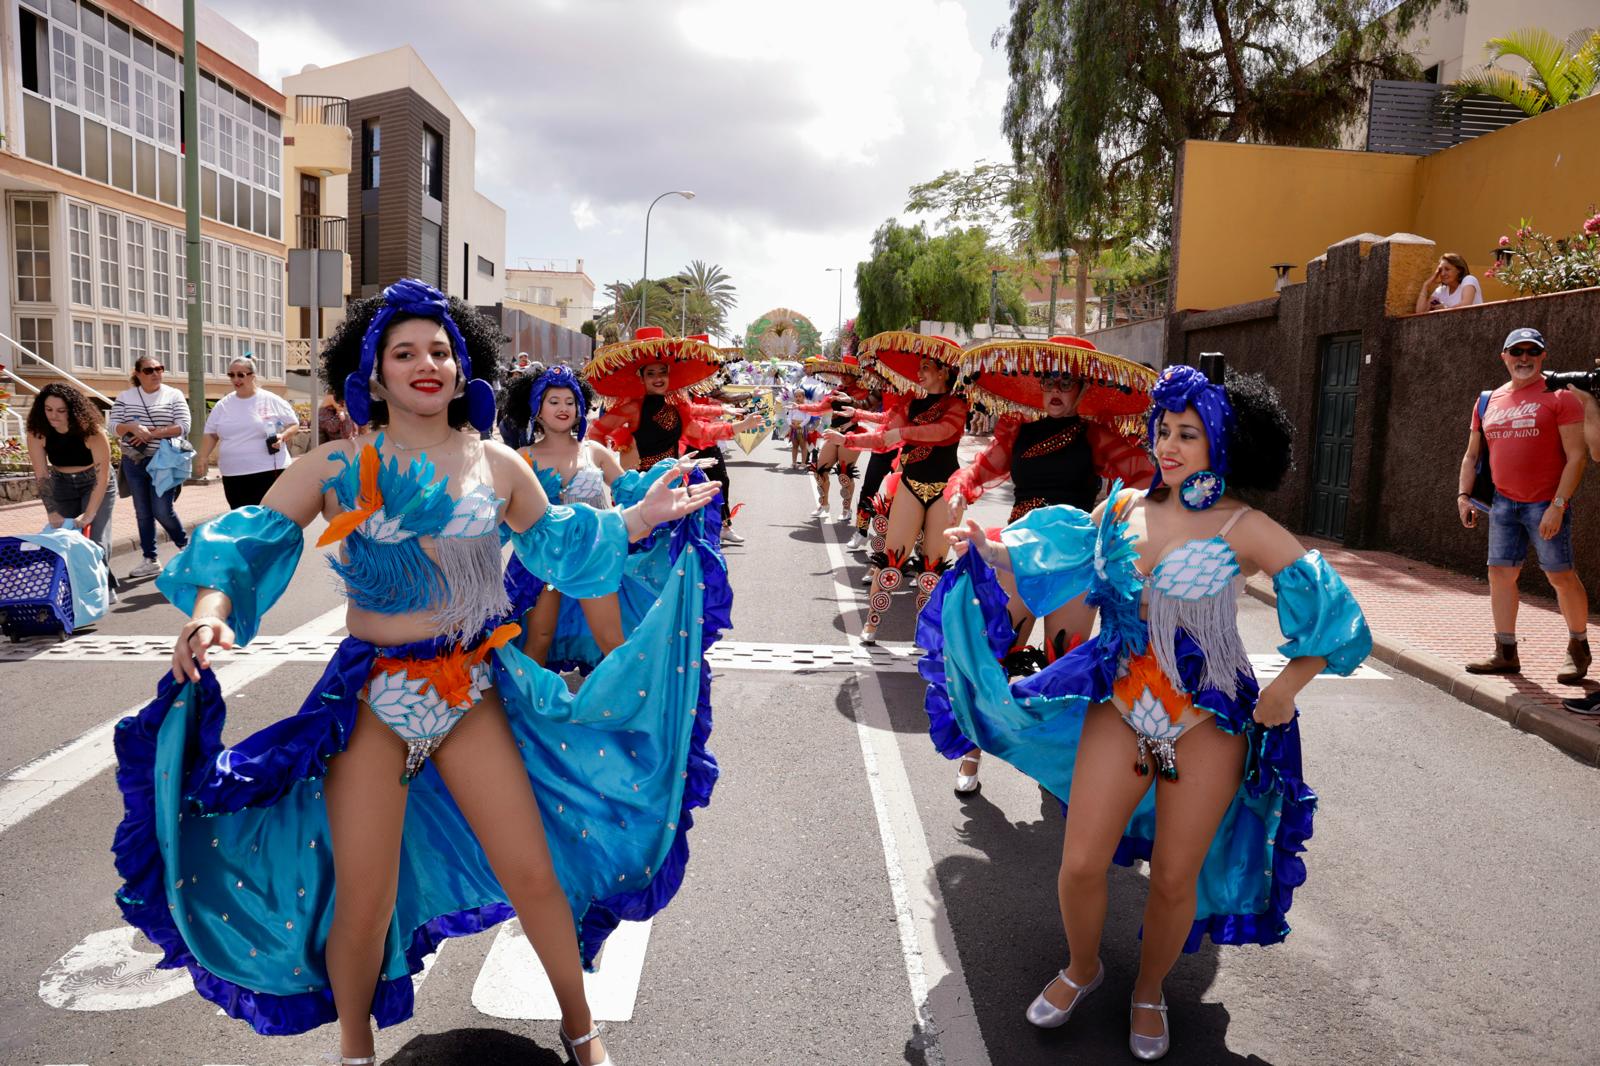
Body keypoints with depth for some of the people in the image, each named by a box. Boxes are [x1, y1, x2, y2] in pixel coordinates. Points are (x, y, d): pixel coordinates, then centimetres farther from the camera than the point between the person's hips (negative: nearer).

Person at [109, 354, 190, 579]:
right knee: (143, 513, 7)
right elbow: (114, 426, 0)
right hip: (134, 462, 3)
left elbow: (183, 427, -9)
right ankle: (150, 561, 14)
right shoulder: (124, 397, 6)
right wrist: (132, 427, -20)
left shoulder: (174, 395, 0)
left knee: (162, 511, -7)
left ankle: (184, 546, 19)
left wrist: (152, 433, -17)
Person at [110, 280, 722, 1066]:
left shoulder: (498, 466, 1)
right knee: (363, 903, 5)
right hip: (374, 699, -2)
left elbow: (556, 545, 13)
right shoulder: (338, 467, -7)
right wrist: (212, 606, -32)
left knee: (536, 875, 6)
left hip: (474, 690, 2)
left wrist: (640, 517, 5)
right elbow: (253, 539, -12)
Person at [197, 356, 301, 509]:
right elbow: (211, 434, 16)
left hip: (269, 471, -4)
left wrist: (283, 436, -16)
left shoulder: (272, 401, -1)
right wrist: (204, 456, 2)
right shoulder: (222, 405, 10)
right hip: (233, 475, 4)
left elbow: (294, 425, 3)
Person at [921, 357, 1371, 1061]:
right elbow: (1056, 560, 8)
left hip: (1207, 720, -2)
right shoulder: (1124, 508, 1)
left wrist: (1286, 688, -15)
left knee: (1174, 878, 9)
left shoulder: (1243, 529, -10)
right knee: (1081, 863, 1)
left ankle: (1149, 993, 37)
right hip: (1121, 704, 3)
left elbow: (1330, 608, -8)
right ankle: (1082, 968, 33)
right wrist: (987, 548, -7)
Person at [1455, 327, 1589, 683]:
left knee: (1560, 576, 1)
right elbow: (1472, 455, 17)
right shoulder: (1488, 402, 10)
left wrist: (1558, 505, -18)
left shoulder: (1559, 396, -6)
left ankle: (1578, 648, 20)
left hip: (1546, 505, -5)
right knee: (1500, 573, 4)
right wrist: (1464, 495, 4)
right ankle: (1506, 653, 12)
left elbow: (1575, 456, -11)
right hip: (1504, 503, 5)